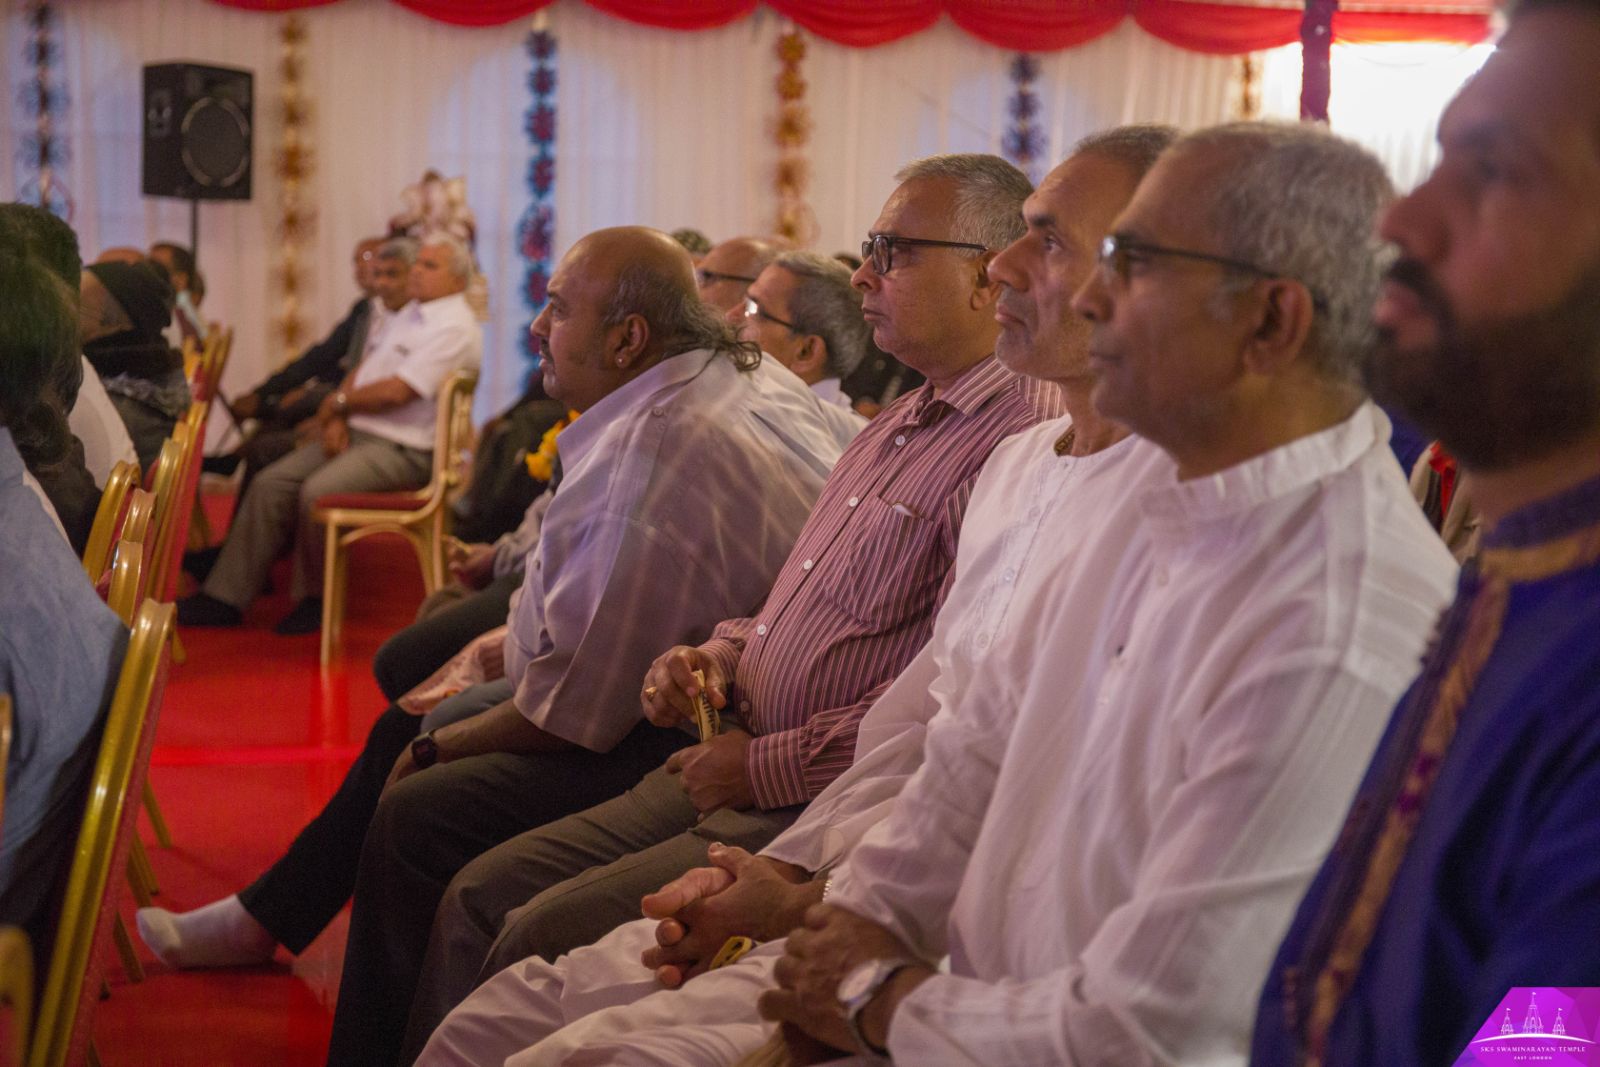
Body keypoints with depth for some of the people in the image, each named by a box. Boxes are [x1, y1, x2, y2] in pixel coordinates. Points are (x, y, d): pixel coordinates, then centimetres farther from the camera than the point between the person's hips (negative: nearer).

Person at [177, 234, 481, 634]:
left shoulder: (455, 329, -12)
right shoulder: (410, 314, 18)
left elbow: (396, 391, -19)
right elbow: (361, 371, 17)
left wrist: (337, 402, -4)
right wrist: (337, 419, -2)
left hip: (402, 451, -9)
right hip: (355, 433, 9)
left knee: (316, 491, -29)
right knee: (271, 483, -3)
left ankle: (314, 599, -7)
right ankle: (226, 597, 0)